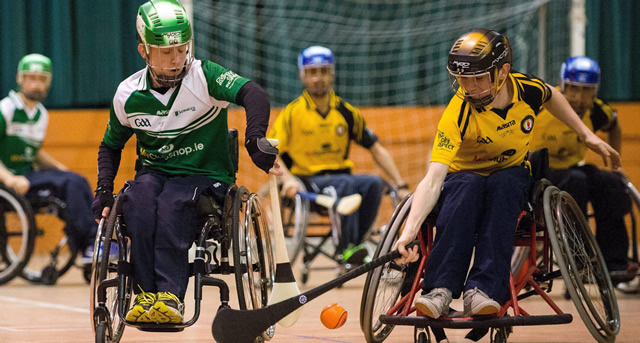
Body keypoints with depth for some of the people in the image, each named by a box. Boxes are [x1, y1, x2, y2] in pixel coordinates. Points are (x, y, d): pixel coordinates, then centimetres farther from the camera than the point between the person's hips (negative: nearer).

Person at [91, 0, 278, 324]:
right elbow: (111, 145, 20)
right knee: (137, 199, -33)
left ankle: (171, 296, -38)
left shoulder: (204, 76, -12)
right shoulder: (128, 95, 1)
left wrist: (255, 140, -47)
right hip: (154, 172, 3)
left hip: (204, 176, -3)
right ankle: (146, 294, -32)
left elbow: (253, 94, -29)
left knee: (171, 203, -36)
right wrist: (103, 190, 5)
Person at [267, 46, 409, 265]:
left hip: (340, 174, 4)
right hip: (307, 183, -4)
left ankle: (354, 243, -19)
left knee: (374, 183, -28)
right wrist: (287, 179, -27)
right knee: (345, 184, -35)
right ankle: (348, 249, -30)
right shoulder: (293, 112, -3)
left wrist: (401, 185, 2)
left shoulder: (345, 112, 7)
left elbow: (376, 150, 10)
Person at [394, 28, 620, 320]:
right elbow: (433, 178, -38)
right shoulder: (458, 113, -28)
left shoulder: (528, 89, -19)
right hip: (465, 174, -2)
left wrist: (587, 135, 10)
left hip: (512, 174, 2)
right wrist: (409, 231, -50)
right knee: (467, 186, -38)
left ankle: (483, 289, -43)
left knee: (504, 184, -35)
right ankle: (440, 289, -43)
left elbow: (552, 96, 10)